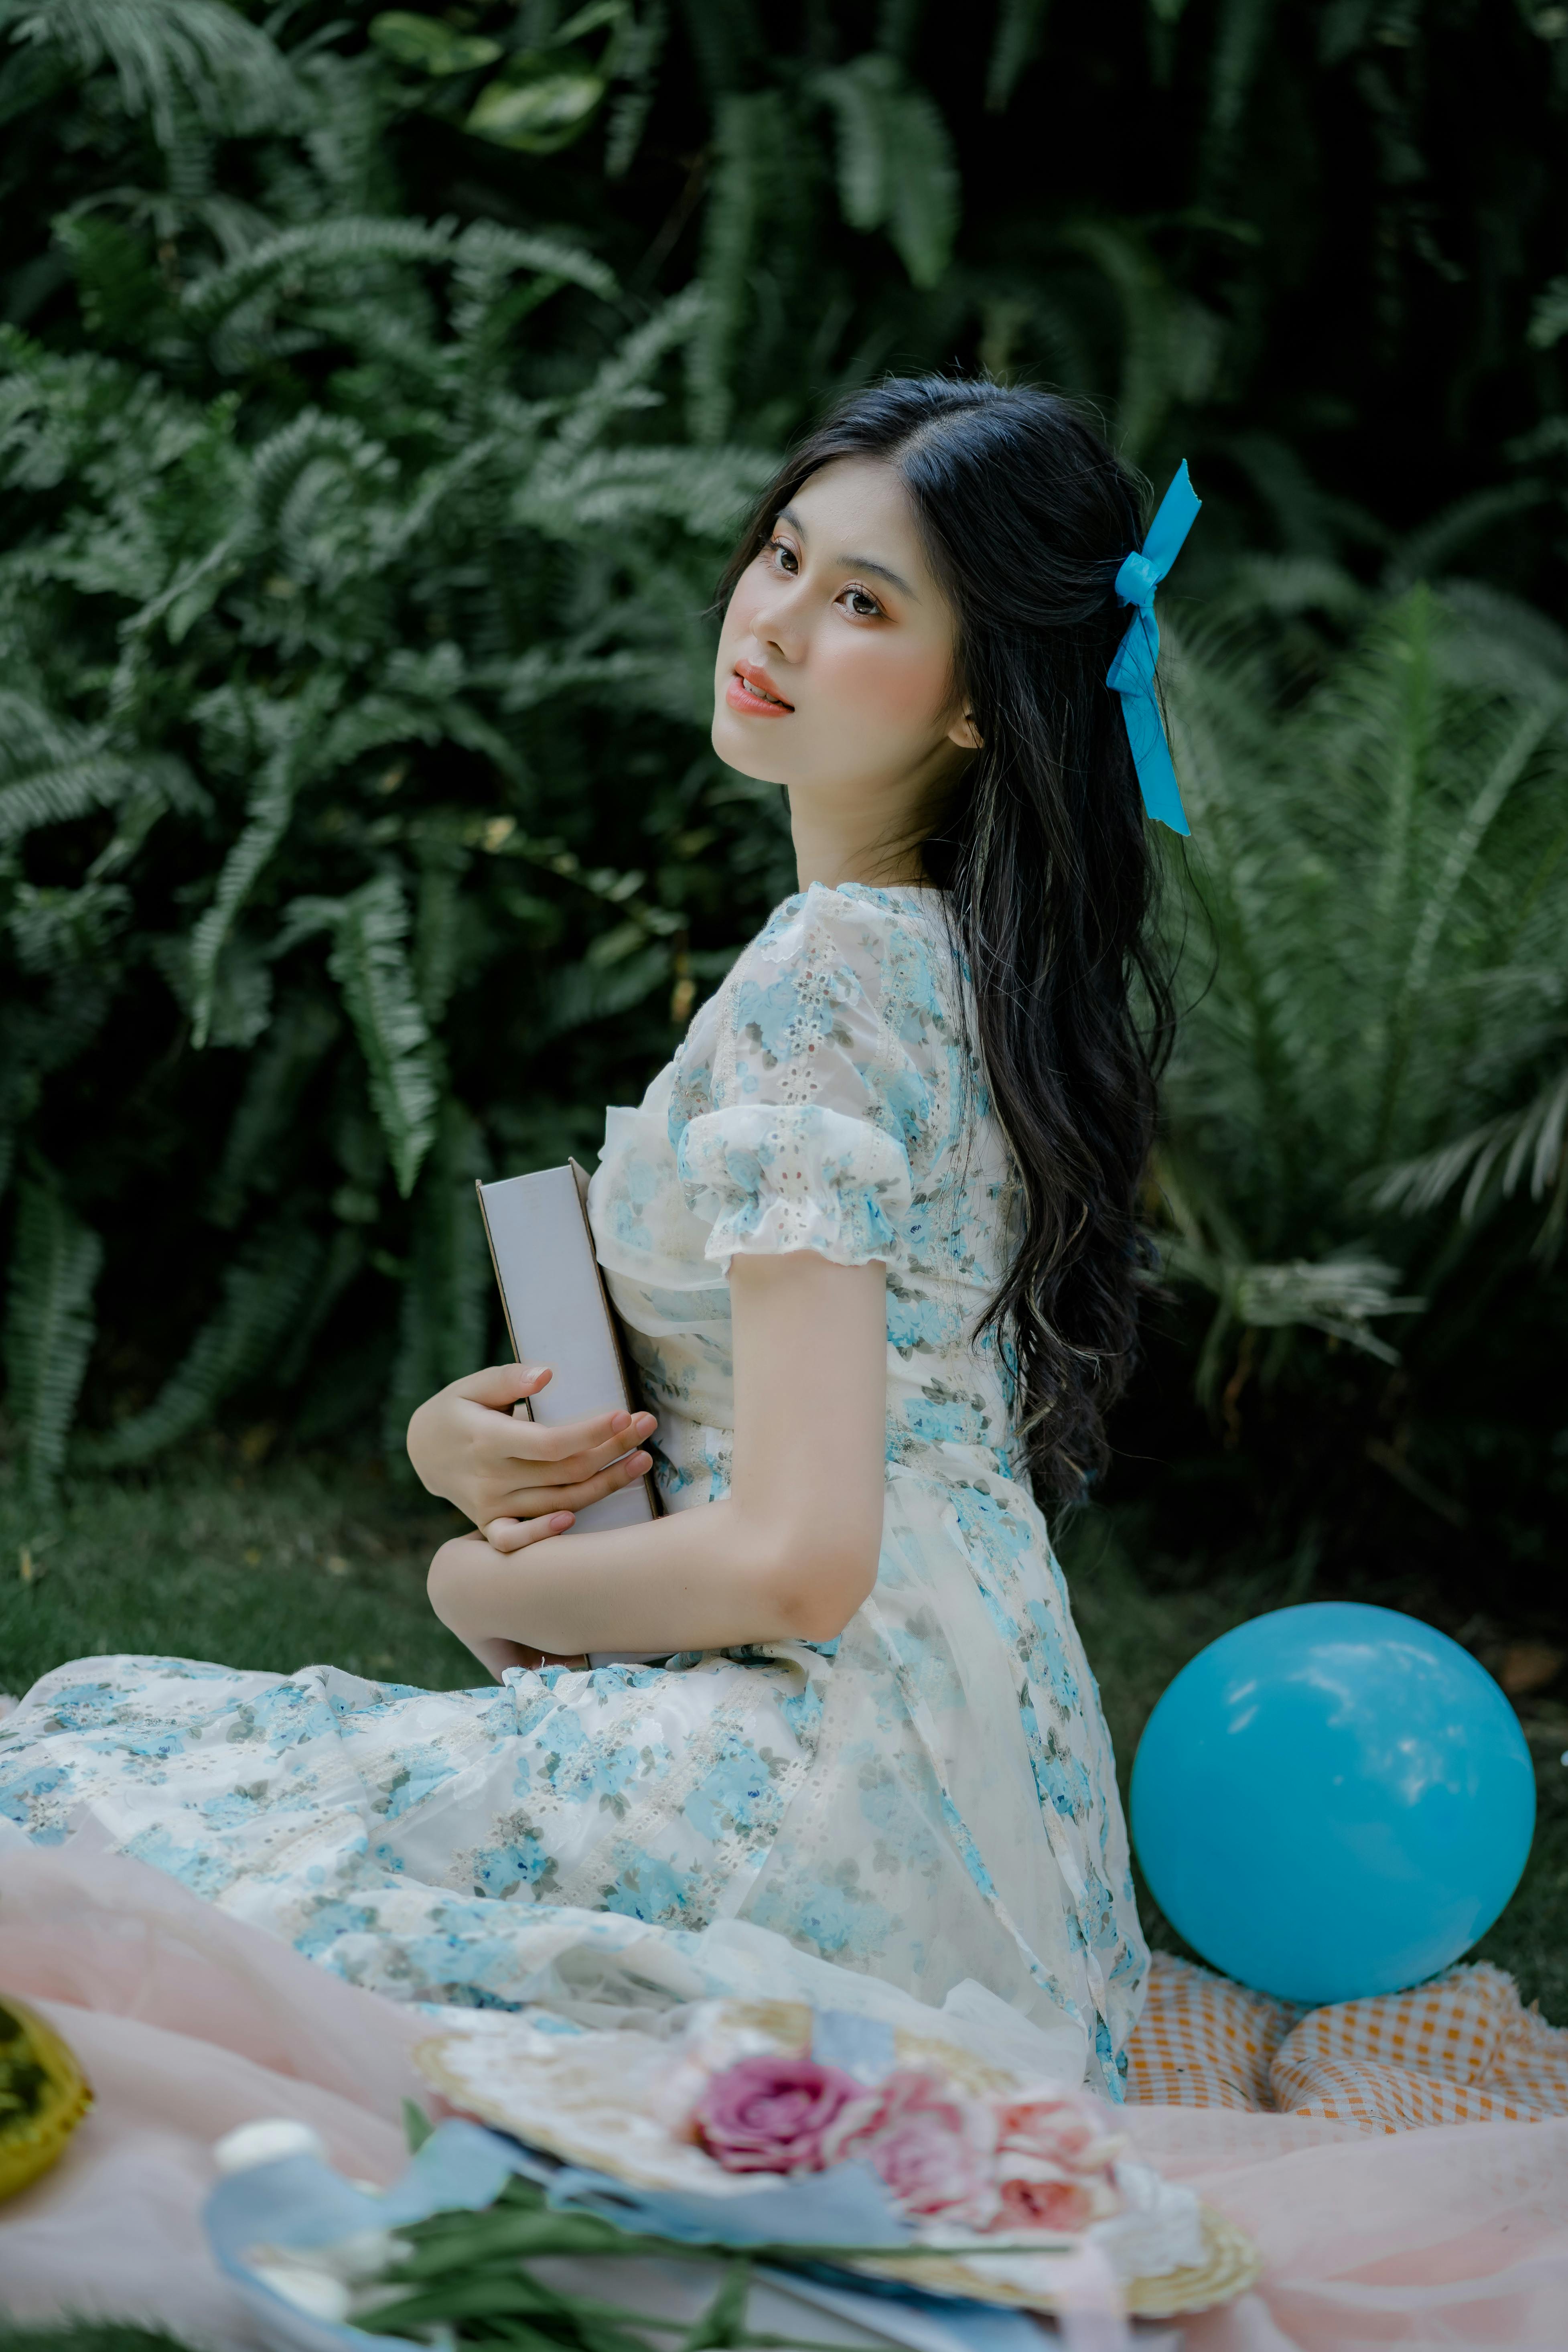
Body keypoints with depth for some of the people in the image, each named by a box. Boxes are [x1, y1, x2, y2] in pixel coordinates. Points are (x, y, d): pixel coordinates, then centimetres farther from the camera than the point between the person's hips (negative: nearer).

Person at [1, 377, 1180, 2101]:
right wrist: (457, 1441, -4)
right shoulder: (953, 954, 12)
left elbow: (794, 1559, -23)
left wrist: (473, 1588, -5)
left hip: (820, 1788, -10)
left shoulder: (825, 975, -18)